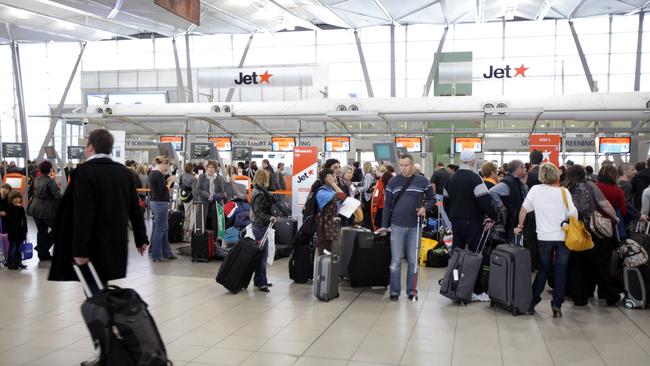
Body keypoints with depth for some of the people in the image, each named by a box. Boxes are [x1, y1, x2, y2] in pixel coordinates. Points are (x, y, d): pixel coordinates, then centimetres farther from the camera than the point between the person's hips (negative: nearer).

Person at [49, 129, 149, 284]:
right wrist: (141, 239, 18)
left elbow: (83, 214, -21)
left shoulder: (84, 172, -13)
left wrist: (80, 250, -20)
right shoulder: (123, 172, 7)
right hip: (117, 247, 6)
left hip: (94, 248, -6)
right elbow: (135, 209, 11)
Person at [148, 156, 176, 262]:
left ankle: (166, 253, 23)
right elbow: (163, 191, -20)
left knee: (164, 228, 16)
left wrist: (166, 176, 5)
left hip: (154, 201, 10)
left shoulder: (152, 173, 12)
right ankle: (156, 256, 5)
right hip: (160, 203, -10)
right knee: (160, 229, -2)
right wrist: (170, 182, -9)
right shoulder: (159, 175, -18)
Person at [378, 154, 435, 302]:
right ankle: (394, 291, 11)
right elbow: (387, 205, 5)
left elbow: (432, 199, 10)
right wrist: (384, 226, 2)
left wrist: (425, 207, -11)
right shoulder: (393, 182, 2)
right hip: (397, 226, 0)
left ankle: (411, 290, 18)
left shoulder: (422, 181, 1)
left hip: (415, 226, 0)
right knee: (396, 260, 2)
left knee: (413, 260, 8)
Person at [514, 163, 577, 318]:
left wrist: (520, 226, 15)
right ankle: (557, 304, 3)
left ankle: (533, 299, 20)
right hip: (562, 236, -2)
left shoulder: (535, 189, -3)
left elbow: (524, 209, 3)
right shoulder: (563, 192, -7)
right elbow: (573, 215, -7)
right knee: (561, 271, 7)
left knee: (544, 268, 18)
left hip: (544, 237, 2)